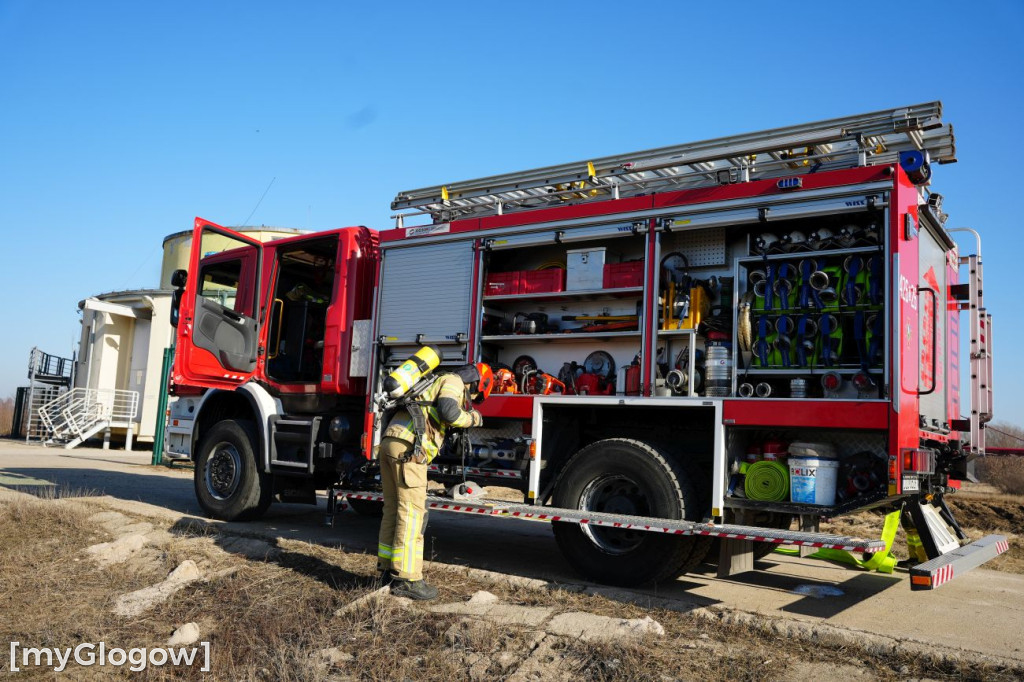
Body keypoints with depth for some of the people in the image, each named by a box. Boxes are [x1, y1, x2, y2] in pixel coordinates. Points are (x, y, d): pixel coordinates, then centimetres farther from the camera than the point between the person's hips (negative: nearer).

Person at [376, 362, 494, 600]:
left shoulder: (438, 382, 31)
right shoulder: (454, 381, 3)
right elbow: (448, 411, -14)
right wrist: (471, 418, 3)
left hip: (388, 442, 10)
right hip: (408, 447, -10)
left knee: (393, 510, 15)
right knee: (412, 512, -7)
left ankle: (388, 570, 23)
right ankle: (406, 579, -6)